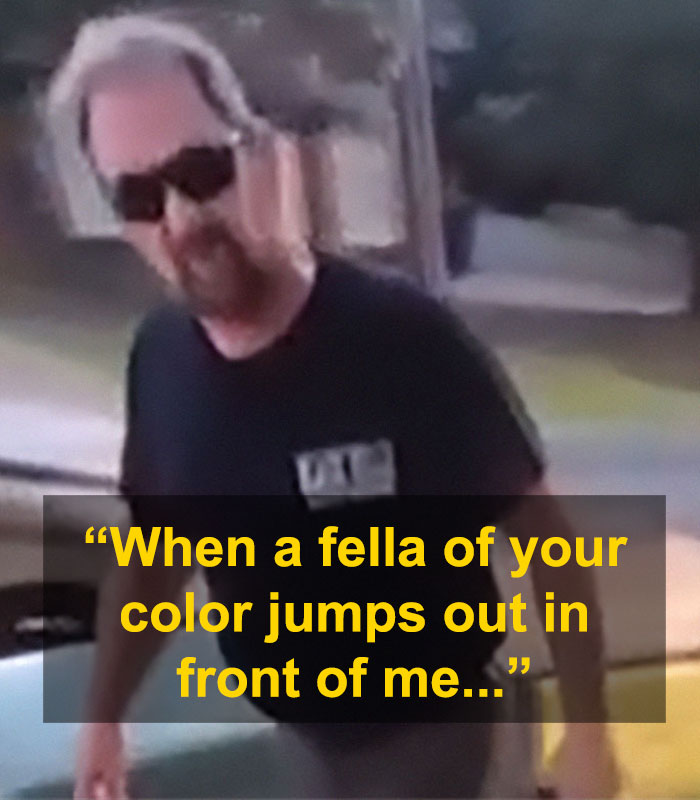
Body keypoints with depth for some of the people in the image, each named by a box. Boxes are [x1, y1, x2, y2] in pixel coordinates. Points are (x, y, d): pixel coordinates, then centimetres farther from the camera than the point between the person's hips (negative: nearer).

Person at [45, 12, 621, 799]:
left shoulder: (403, 337, -28)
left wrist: (585, 726, -15)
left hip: (439, 735, -5)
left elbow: (543, 532, -18)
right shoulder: (160, 359, -11)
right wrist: (103, 715, 9)